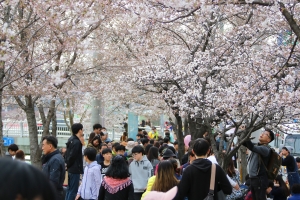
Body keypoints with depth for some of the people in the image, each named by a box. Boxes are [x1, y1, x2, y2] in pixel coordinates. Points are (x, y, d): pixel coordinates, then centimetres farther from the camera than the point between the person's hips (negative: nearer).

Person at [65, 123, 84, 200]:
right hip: (75, 170, -9)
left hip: (70, 169, 9)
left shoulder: (71, 139, 10)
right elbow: (72, 156, -21)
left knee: (69, 189, 17)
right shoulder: (77, 142, -19)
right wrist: (68, 165, -7)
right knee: (73, 191, -4)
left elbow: (67, 154, 13)